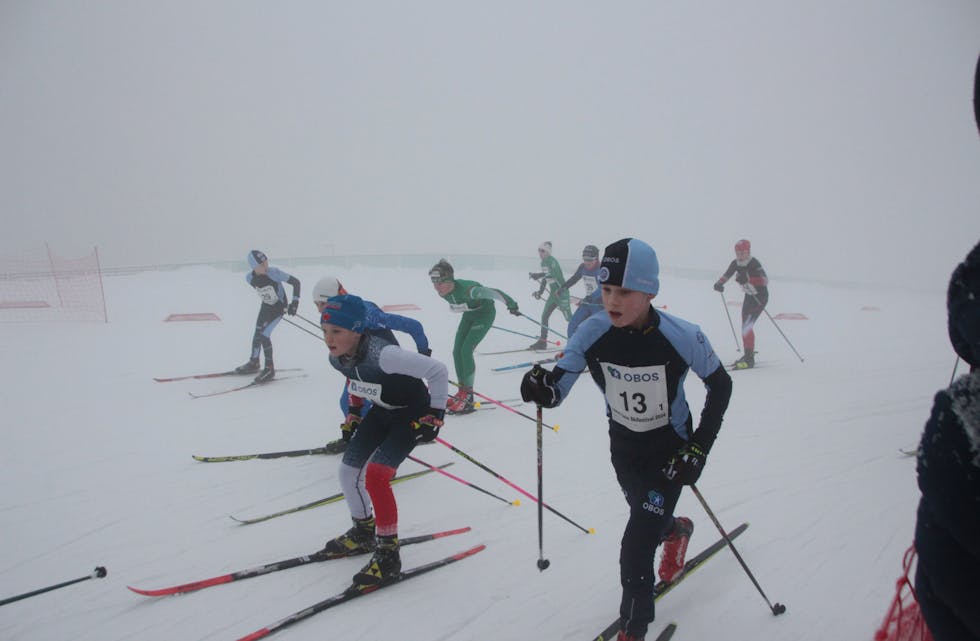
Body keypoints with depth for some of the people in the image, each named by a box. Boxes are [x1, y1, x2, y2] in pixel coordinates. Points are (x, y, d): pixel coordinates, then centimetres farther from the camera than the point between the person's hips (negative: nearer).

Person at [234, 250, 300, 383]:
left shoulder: (274, 273, -29)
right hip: (266, 307, 5)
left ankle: (270, 369, 0)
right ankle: (254, 363, 36)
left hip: (280, 307, -5)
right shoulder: (249, 278, -15)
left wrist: (295, 302, -24)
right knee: (257, 334, 12)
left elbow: (296, 282, -22)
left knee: (264, 335, -14)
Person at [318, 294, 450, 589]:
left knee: (375, 475, -22)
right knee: (348, 471, 8)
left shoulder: (383, 355, -38)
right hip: (382, 411, 8)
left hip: (412, 414, -8)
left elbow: (438, 370, -31)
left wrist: (435, 415, -24)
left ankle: (388, 554, -5)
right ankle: (364, 532, 34)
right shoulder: (336, 358, -13)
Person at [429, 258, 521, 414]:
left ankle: (468, 397, -9)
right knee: (457, 351, 0)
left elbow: (491, 292, -36)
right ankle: (462, 391, 14)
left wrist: (511, 304, -35)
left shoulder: (466, 289, -38)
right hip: (469, 315, 7)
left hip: (485, 313, -7)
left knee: (466, 350, -17)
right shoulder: (443, 292, -15)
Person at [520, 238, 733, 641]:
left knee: (637, 547, -8)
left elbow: (720, 385, -10)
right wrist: (542, 388, -45)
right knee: (649, 519, 25)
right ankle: (675, 530, 62)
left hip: (671, 450, -3)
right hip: (623, 447, 3)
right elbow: (557, 390, -21)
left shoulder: (682, 337, -27)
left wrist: (699, 448, -15)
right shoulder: (592, 334, -22)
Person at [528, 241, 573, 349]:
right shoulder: (543, 262, 12)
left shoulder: (552, 261, -15)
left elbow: (554, 274, -32)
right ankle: (542, 341, 12)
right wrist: (540, 291, 15)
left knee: (569, 318, -7)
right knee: (544, 316, 5)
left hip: (561, 291, -9)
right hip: (553, 292, 9)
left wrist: (538, 275, -36)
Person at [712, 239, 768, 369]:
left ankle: (749, 359, -17)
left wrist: (748, 279, -47)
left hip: (760, 296, -8)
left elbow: (765, 280, -36)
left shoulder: (754, 264, -24)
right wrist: (719, 283, -8)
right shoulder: (736, 263, -2)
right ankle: (748, 355, 27)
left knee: (747, 326, -17)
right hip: (749, 296, 8)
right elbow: (727, 274, 12)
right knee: (745, 326, 13)